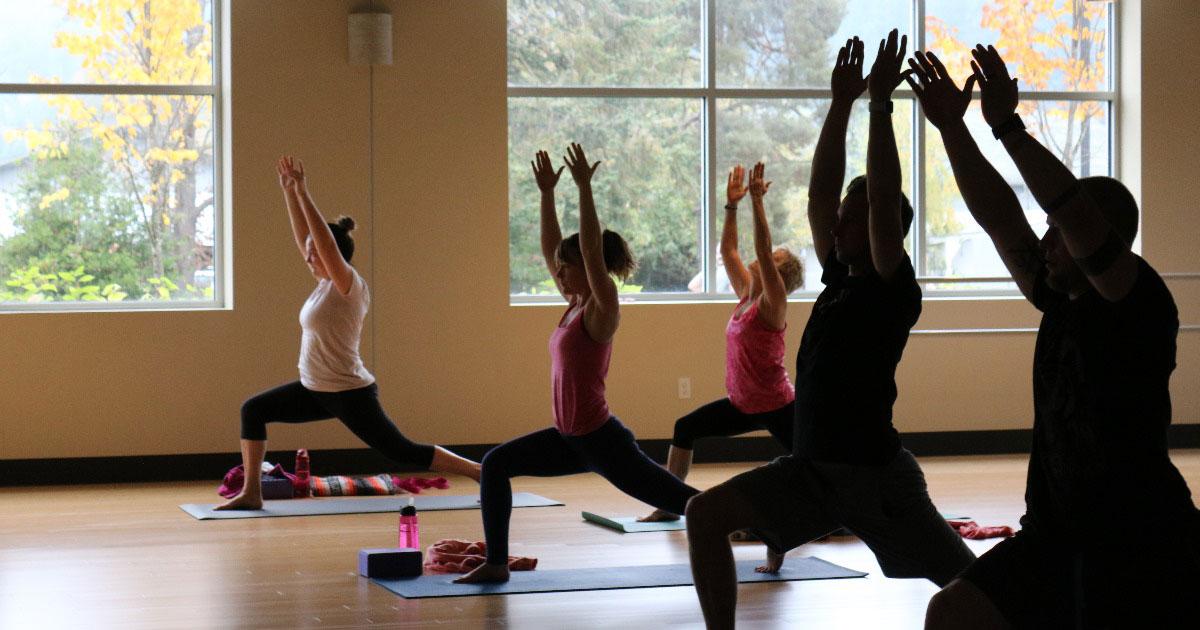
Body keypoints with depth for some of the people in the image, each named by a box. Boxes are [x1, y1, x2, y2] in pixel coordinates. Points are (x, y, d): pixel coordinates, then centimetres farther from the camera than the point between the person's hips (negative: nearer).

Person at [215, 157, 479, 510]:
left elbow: (326, 242, -27)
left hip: (349, 394, -9)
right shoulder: (326, 283, 7)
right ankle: (251, 493, 8)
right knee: (253, 411, 7)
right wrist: (288, 191, 8)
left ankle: (481, 474, 5)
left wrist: (303, 193, -26)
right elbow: (302, 236, 11)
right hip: (316, 390, 9)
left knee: (403, 453, -5)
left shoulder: (349, 286, -15)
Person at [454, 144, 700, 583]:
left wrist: (584, 188, -26)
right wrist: (547, 193, 12)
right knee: (496, 464, 8)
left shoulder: (601, 311, -14)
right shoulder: (575, 305, 8)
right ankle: (496, 564, 10)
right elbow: (550, 250, 14)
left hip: (601, 440, -9)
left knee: (685, 502, -2)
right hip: (570, 438, 9)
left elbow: (593, 251, -25)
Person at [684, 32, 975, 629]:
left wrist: (880, 104, -22)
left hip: (873, 473, -7)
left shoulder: (894, 290, -11)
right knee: (706, 514, -6)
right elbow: (819, 195, 7)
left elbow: (883, 201, -23)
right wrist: (841, 103, 3)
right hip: (811, 466, 7)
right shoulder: (839, 279, 10)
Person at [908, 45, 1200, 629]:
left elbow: (1075, 211, -26)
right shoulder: (1062, 300, 9)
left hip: (1141, 548, -8)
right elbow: (999, 218, 10)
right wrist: (951, 126, 6)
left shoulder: (1140, 305, -13)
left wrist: (1008, 125, -23)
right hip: (1056, 536, 8)